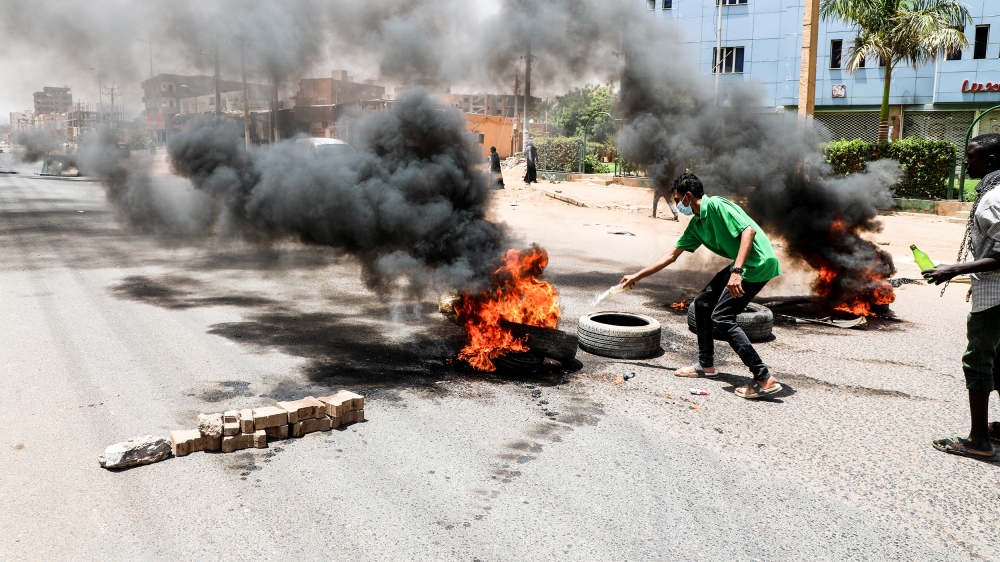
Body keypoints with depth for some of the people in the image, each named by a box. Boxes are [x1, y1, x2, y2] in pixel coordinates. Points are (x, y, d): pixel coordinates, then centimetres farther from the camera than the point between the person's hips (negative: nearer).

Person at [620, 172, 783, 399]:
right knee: (702, 303, 14)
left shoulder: (716, 205, -15)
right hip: (741, 265, 10)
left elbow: (749, 230, -24)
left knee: (722, 317, -13)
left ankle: (765, 380, -12)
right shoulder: (696, 225, 12)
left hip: (758, 263, -10)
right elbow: (671, 255, 20)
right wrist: (637, 276, 23)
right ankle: (706, 365, 25)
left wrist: (737, 271, -32)